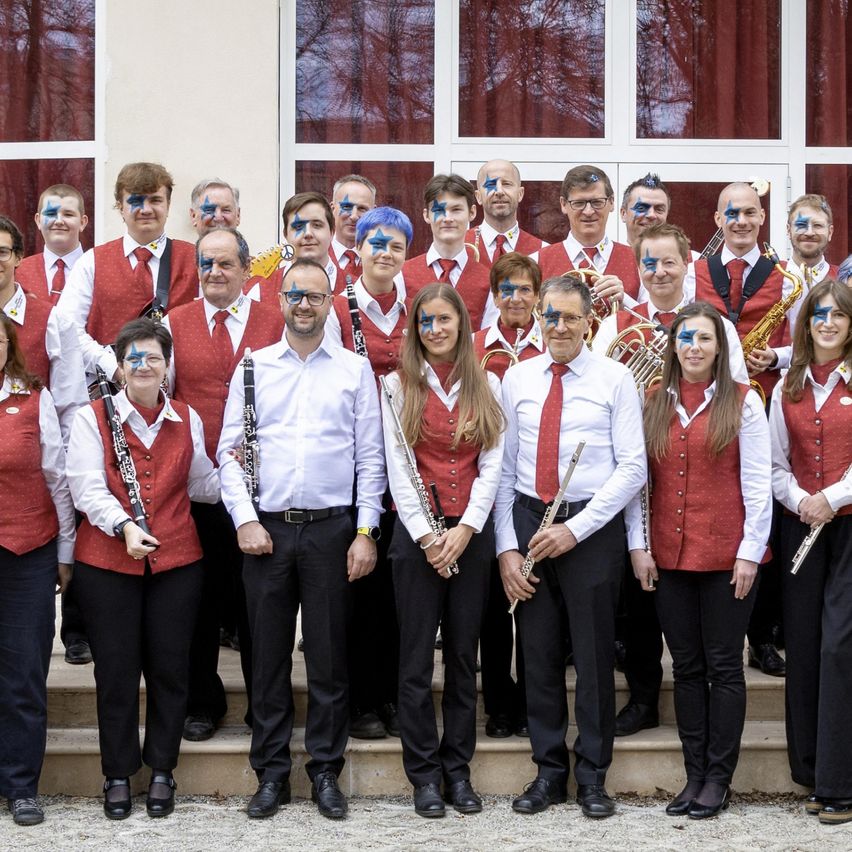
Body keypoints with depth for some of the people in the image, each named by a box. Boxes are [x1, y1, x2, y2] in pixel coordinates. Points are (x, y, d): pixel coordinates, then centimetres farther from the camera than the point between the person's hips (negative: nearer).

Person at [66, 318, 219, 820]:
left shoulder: (188, 420, 9)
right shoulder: (94, 418, -1)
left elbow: (200, 485, 15)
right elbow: (87, 488, -11)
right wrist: (124, 525, -25)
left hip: (177, 560, 3)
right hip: (108, 563, -2)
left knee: (170, 667, 7)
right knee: (117, 670, 4)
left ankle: (162, 770, 21)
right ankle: (119, 774, 17)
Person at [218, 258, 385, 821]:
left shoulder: (355, 369, 6)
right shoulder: (252, 367, 8)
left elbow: (371, 456, 4)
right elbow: (230, 451, 5)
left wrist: (366, 531, -3)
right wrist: (244, 519, -6)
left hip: (332, 527, -1)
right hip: (266, 528, 1)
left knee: (329, 655, 4)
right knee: (269, 655, 6)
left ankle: (326, 772, 15)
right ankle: (272, 773, 15)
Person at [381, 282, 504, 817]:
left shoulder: (487, 385, 7)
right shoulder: (399, 385, 2)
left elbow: (492, 464, 2)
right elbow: (397, 467, -3)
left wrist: (465, 527, -10)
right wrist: (425, 534, -12)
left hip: (473, 531, 2)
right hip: (417, 531, -1)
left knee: (464, 654, 7)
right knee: (418, 656, 2)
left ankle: (458, 769, 16)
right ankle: (424, 773, 10)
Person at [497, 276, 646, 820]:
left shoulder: (615, 379, -1)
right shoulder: (517, 379, 7)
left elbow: (633, 467, -6)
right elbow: (503, 467, 6)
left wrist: (575, 528, -13)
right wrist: (506, 546, -2)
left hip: (592, 526, -3)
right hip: (527, 520, 3)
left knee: (594, 653, 4)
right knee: (539, 653, 8)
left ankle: (593, 775, 17)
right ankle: (549, 770, 20)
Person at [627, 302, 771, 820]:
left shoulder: (742, 402, -2)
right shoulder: (654, 404, 8)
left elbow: (757, 483, -5)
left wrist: (750, 551, -9)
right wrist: (638, 544, 0)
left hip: (727, 556, -3)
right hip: (669, 557, 3)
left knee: (723, 666, 2)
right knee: (687, 668, 9)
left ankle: (719, 778, 10)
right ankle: (695, 773, 17)